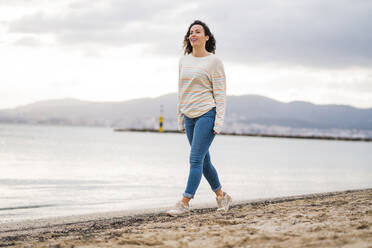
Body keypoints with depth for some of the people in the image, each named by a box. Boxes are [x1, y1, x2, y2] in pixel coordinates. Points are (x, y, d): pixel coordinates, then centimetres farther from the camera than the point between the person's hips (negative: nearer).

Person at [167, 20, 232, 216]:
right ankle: (221, 196, 25)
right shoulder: (184, 60, 12)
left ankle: (184, 203, -11)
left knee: (196, 160, -11)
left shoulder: (213, 61, -5)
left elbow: (220, 93, -7)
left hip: (207, 114, -7)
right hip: (189, 117, 7)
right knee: (204, 161, 11)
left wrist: (219, 121, -13)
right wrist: (180, 118, 15)